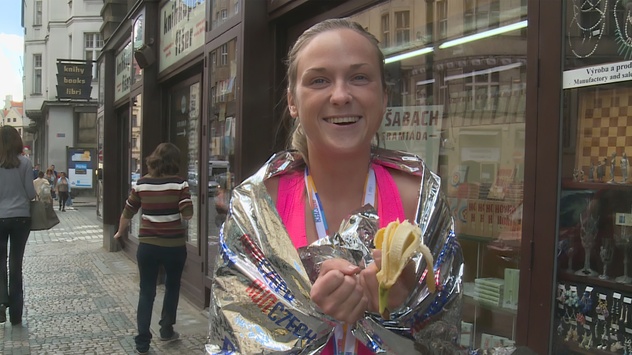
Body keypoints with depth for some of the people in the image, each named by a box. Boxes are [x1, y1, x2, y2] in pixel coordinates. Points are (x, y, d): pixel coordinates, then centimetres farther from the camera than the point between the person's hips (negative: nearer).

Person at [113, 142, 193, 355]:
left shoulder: (141, 183, 1)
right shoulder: (179, 183, -9)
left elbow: (127, 213, 10)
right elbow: (188, 215, -16)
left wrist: (120, 233, 28)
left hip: (147, 245, 2)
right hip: (174, 245, -2)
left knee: (146, 292, 9)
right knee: (172, 287, 21)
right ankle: (166, 330, 31)